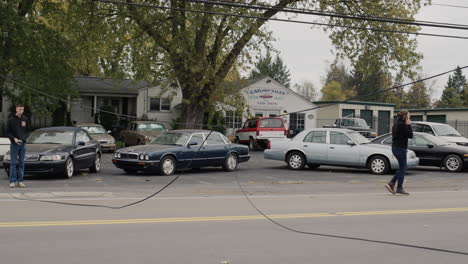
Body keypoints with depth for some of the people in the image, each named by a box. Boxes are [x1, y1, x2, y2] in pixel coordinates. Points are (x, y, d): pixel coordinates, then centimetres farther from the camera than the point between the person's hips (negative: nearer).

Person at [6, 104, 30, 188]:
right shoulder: (11, 119, -2)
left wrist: (23, 139, -7)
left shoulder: (25, 119, 6)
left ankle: (20, 181, 9)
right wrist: (14, 139, -16)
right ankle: (13, 181, 0)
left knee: (21, 163, 4)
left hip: (23, 143, 3)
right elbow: (8, 132, -1)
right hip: (14, 144, -3)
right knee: (13, 163, -3)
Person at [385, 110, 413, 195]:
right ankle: (399, 188, 6)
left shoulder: (396, 124, 13)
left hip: (395, 147, 10)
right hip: (400, 148, -10)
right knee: (402, 168, 0)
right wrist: (408, 125, -7)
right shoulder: (402, 125, -17)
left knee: (402, 168, 16)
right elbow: (410, 135, -13)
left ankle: (391, 183, 10)